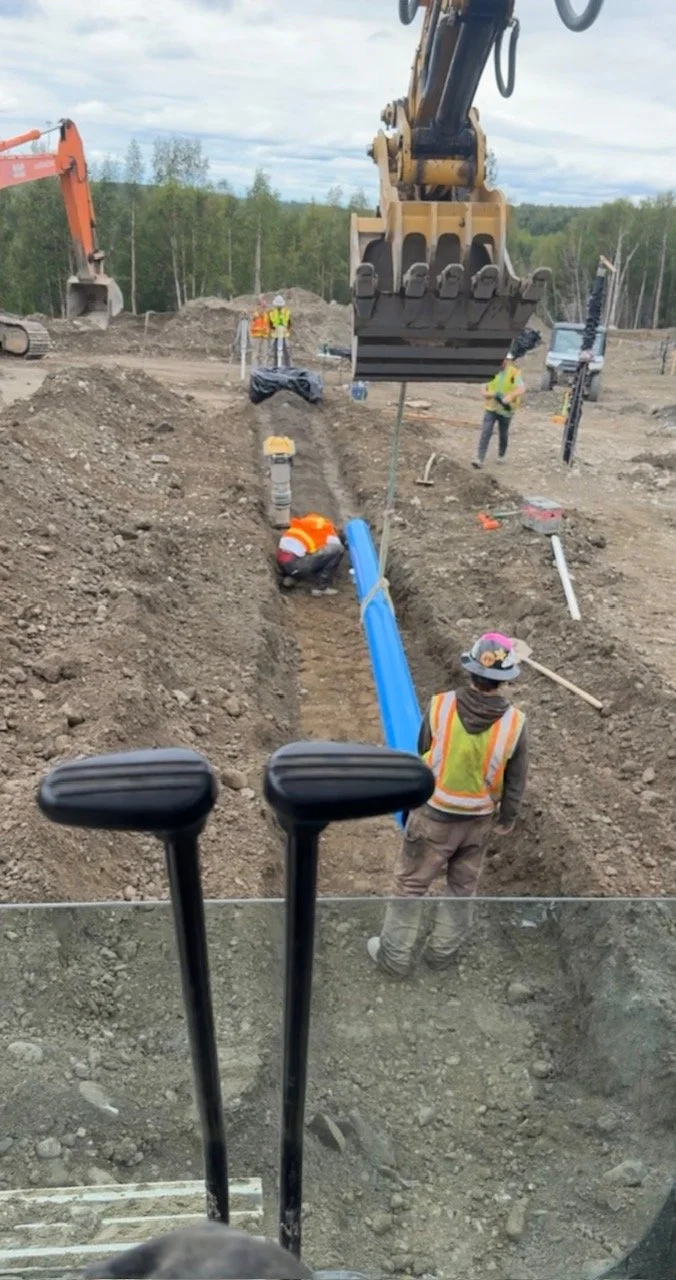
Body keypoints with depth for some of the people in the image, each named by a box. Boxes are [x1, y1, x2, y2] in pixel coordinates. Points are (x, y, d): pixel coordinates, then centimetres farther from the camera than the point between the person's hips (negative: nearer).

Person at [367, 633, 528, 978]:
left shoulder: (441, 707, -21)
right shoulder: (514, 723, -18)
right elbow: (515, 781, -6)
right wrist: (508, 819, 11)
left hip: (433, 815, -1)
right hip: (478, 820, 2)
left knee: (411, 884, 15)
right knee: (462, 887, 23)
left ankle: (395, 955, 28)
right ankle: (441, 951, 38)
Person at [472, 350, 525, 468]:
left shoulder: (515, 373, -9)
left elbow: (522, 389, -23)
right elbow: (485, 390, 7)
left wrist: (510, 396, -41)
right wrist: (488, 394, -17)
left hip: (506, 410, -1)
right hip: (491, 408, 2)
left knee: (503, 434, 14)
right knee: (485, 432, -11)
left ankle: (501, 456, 38)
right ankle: (479, 459, -14)